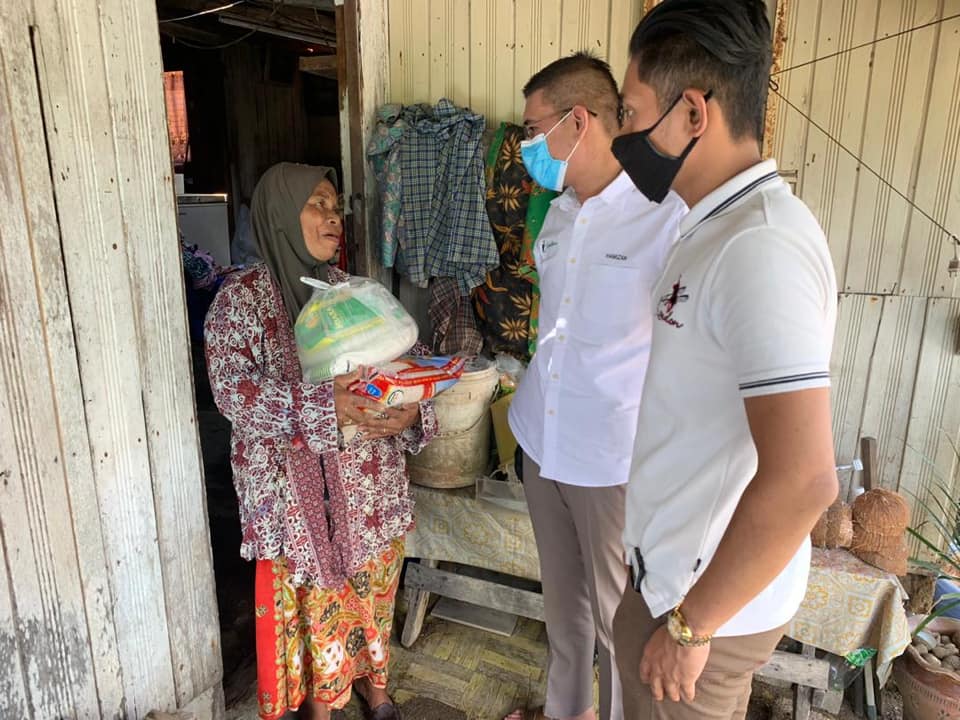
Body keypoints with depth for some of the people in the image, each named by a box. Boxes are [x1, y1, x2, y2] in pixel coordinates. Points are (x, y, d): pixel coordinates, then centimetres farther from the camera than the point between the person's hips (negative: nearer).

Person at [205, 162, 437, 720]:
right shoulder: (242, 297, -7)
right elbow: (231, 386, -18)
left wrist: (412, 409, -18)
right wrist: (321, 405, -31)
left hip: (371, 480, 4)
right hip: (298, 488, -4)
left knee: (374, 587, 17)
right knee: (313, 596, 9)